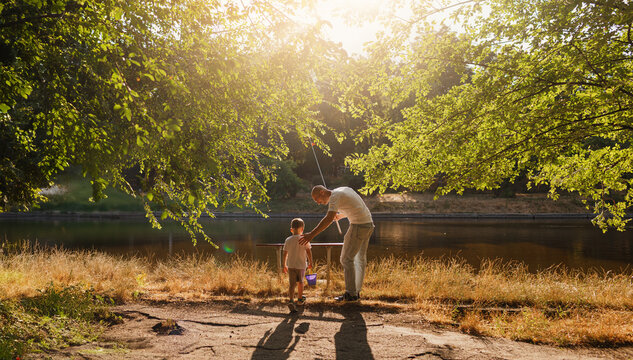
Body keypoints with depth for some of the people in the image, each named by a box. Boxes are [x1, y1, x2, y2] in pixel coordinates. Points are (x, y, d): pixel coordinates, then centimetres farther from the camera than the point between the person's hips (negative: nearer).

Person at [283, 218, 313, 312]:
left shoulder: (288, 240, 1)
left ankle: (291, 300, -20)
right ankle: (300, 299, 35)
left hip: (290, 265, 1)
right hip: (301, 265, -1)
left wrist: (284, 265, 14)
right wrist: (310, 262, 6)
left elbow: (285, 254, 4)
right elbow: (308, 252, -7)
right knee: (300, 282, 20)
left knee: (292, 284, 0)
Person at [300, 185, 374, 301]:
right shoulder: (345, 189, 15)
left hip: (358, 226, -10)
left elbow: (329, 219, -27)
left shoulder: (335, 196, -13)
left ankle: (351, 294, -2)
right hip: (369, 224, 10)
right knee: (360, 259, 15)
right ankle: (357, 291, 22)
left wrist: (312, 234, -31)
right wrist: (340, 216, 29)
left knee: (347, 258, -3)